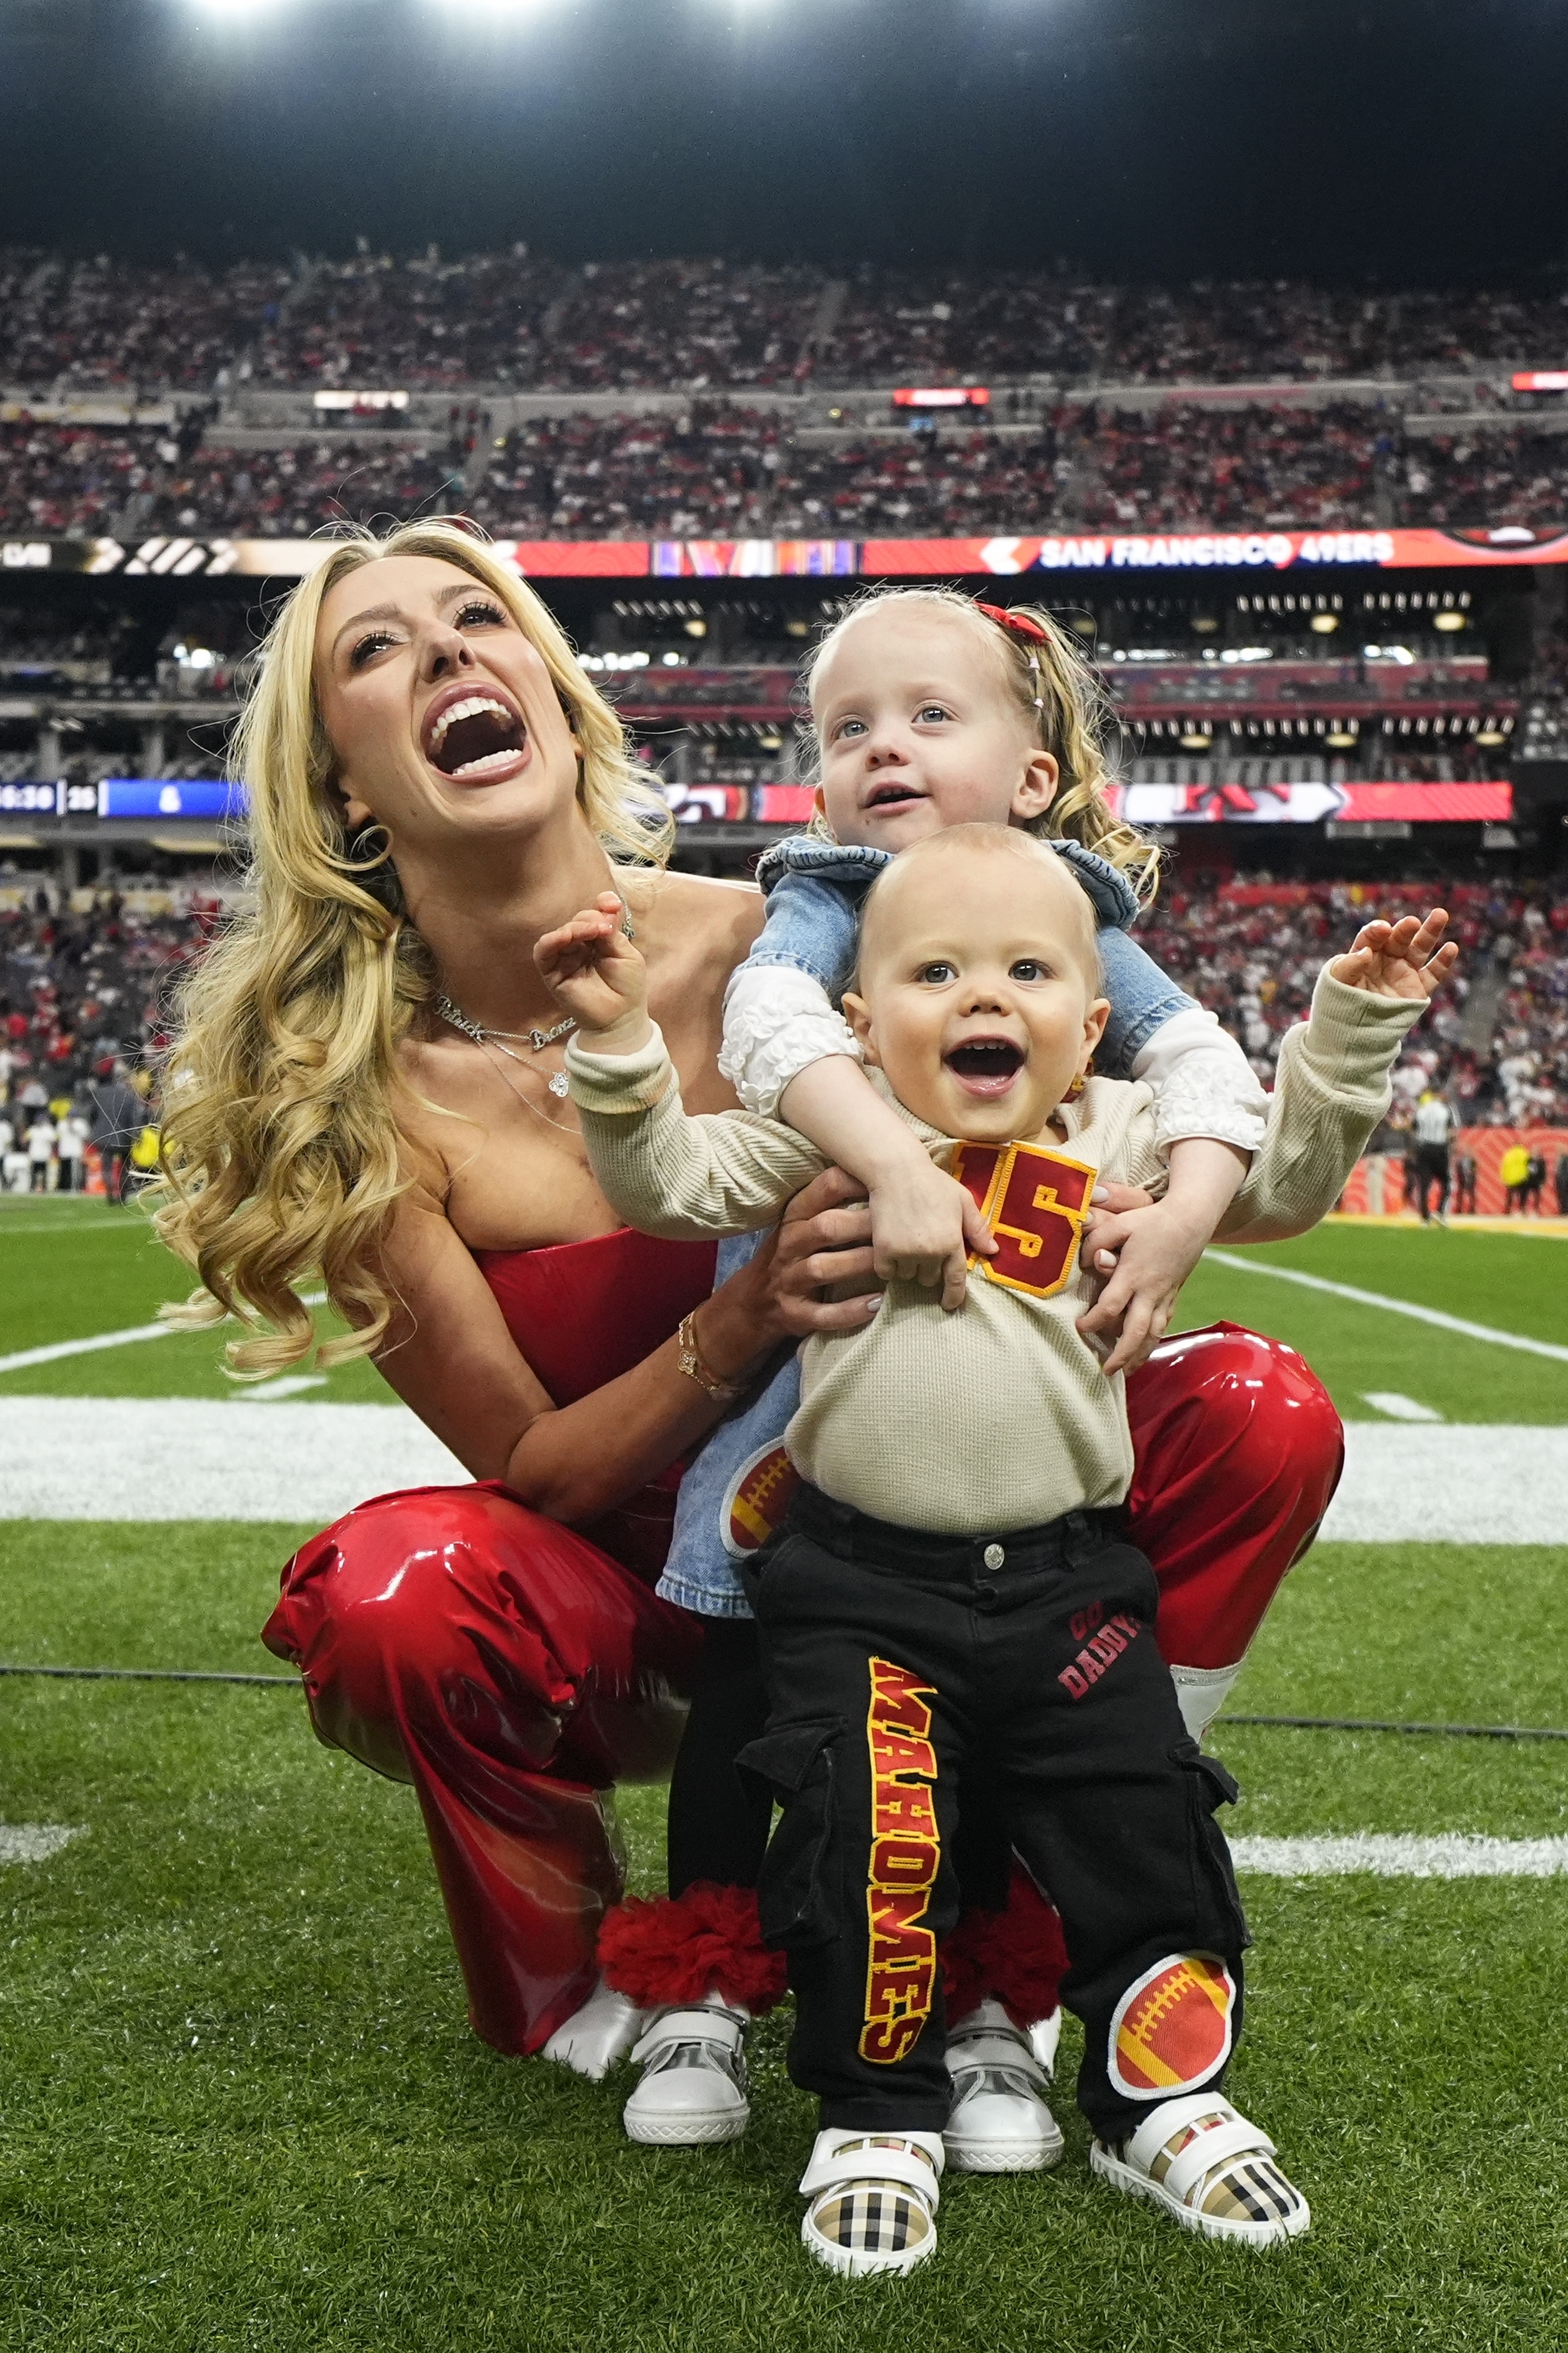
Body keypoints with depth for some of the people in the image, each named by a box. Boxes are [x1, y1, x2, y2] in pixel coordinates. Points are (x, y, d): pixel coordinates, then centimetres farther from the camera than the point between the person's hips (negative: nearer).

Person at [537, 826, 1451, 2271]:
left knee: (1143, 1836, 6)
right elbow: (669, 1184, -2)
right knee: (869, 1847, -9)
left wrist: (1347, 1031, 2)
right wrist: (619, 1040, -15)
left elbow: (1281, 1186, 11)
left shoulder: (1119, 1140, 5)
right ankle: (879, 2118, 15)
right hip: (863, 1587, -2)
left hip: (1069, 1578, 2)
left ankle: (1163, 2100, 29)